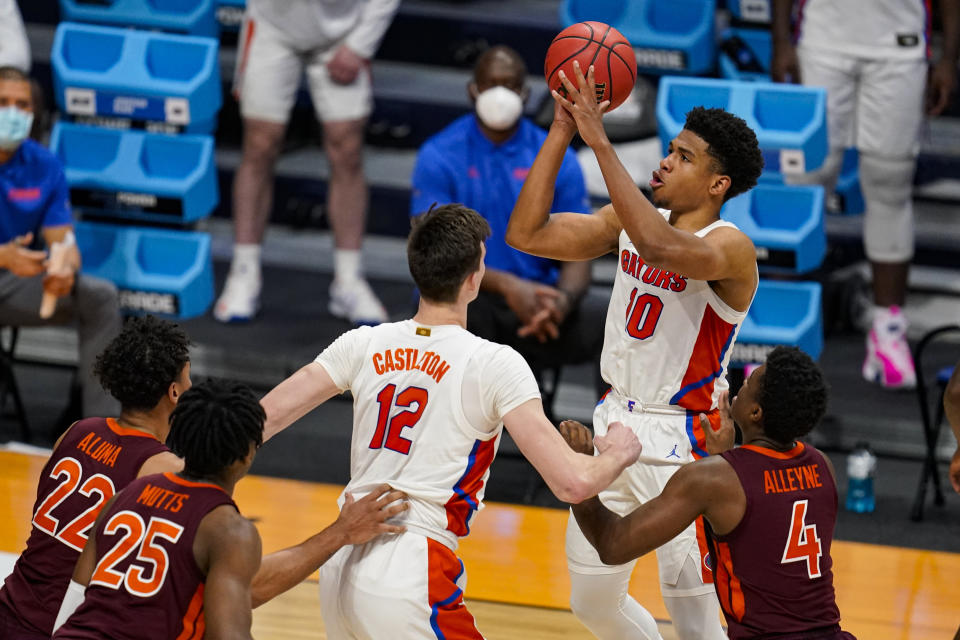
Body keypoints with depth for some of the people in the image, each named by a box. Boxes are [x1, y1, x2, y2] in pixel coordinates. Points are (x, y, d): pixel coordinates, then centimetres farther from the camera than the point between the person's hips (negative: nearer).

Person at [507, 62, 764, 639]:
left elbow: (660, 247, -40)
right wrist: (561, 132, -8)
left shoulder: (731, 247, -18)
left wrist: (601, 142, -38)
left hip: (681, 441, -8)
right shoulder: (632, 220, 5)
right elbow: (527, 234, 0)